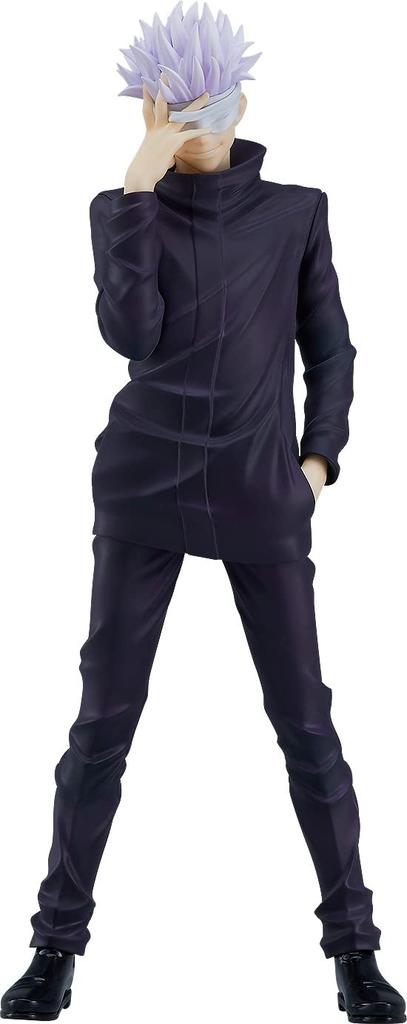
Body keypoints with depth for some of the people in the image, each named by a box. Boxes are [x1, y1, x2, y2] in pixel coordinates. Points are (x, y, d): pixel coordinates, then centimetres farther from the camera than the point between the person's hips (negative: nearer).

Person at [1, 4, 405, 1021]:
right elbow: (130, 334, -13)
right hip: (145, 487, 0)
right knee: (103, 721, 2)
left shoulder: (296, 212, 6)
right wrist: (139, 184, -15)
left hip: (261, 496, 0)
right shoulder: (125, 209, 4)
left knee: (306, 722, 2)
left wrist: (319, 459, 0)